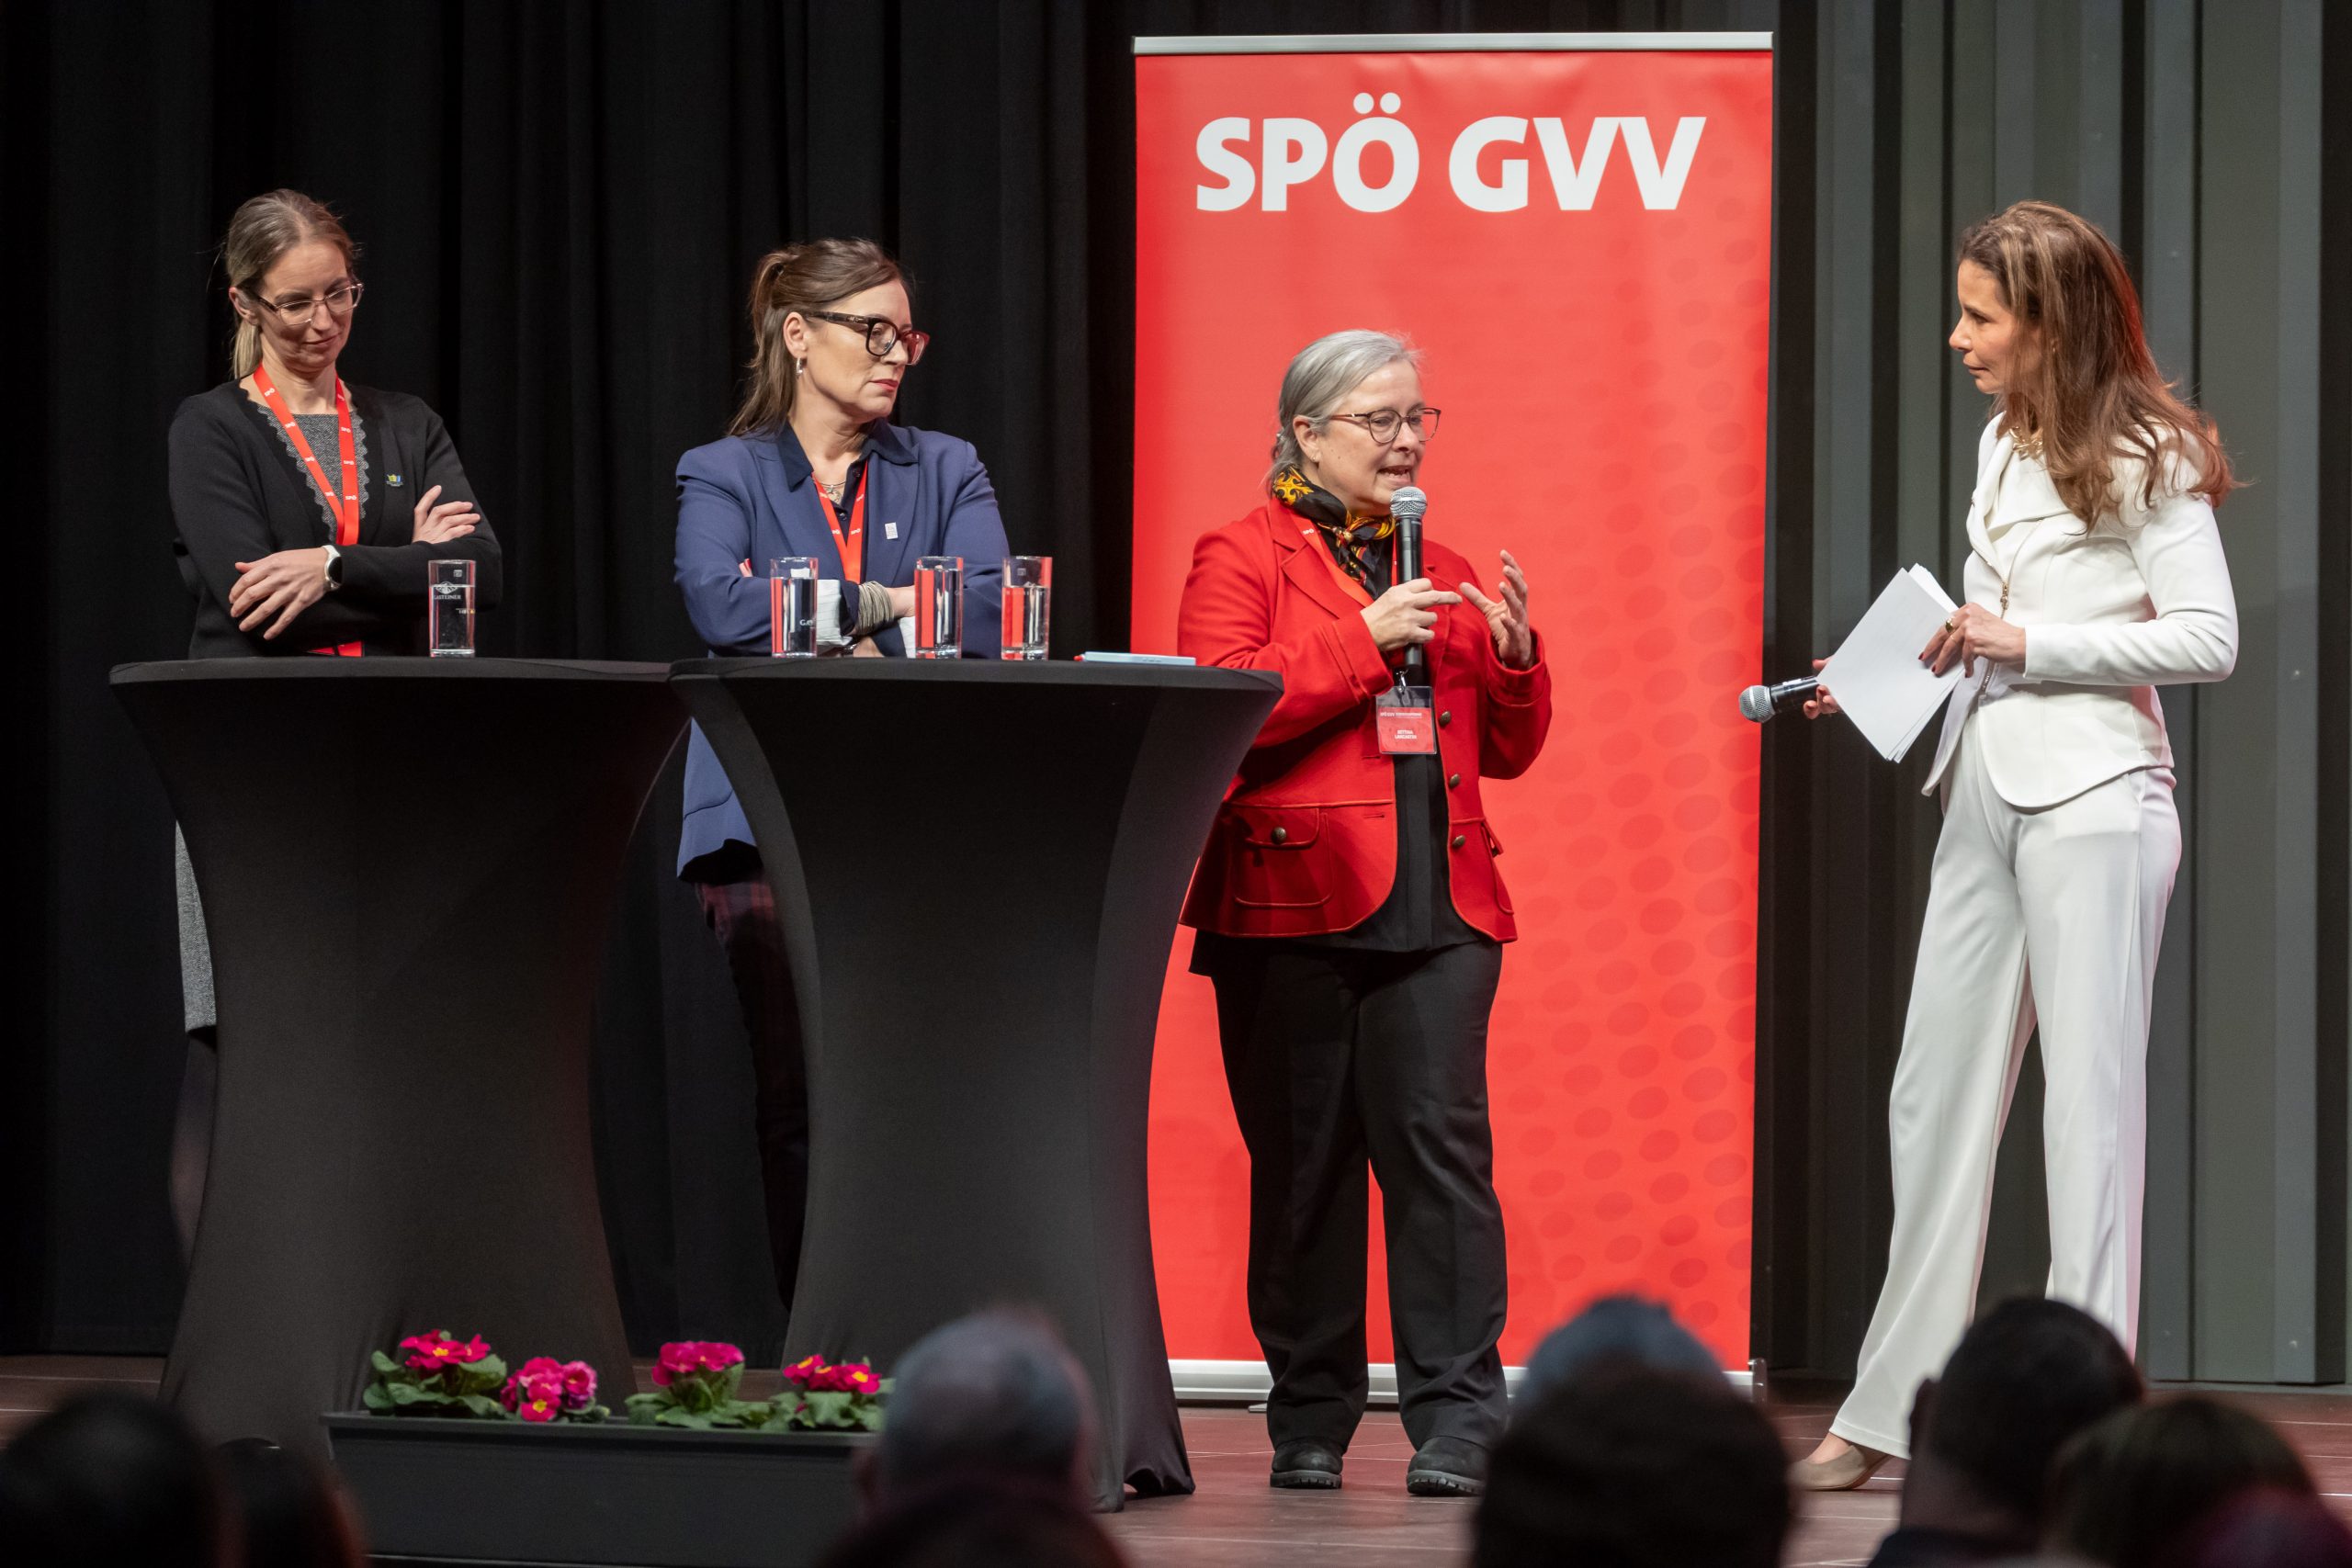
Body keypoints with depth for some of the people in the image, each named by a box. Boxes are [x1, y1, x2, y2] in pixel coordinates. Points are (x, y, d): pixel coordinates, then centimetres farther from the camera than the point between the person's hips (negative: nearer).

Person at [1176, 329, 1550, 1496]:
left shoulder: (1442, 576, 20)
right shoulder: (1240, 557, 5)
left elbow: (1508, 751, 21)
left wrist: (1510, 655, 2)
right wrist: (1366, 640, -14)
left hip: (1438, 905, 3)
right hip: (1293, 900, -3)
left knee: (1438, 1143, -9)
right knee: (1303, 1164, 1)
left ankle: (1456, 1418, -10)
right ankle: (1309, 1422, 10)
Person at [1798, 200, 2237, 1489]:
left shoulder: (2145, 458, -8)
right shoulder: (2004, 444, 15)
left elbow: (2207, 638, -13)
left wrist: (2025, 644, -16)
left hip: (2094, 797, -8)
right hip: (1986, 792, 8)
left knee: (2088, 1101, -4)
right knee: (1936, 1094, 8)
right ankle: (1889, 1415, 14)